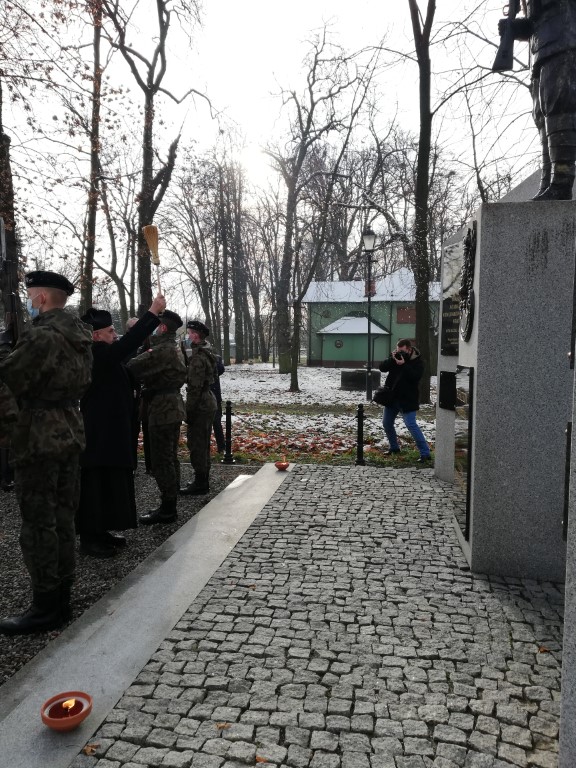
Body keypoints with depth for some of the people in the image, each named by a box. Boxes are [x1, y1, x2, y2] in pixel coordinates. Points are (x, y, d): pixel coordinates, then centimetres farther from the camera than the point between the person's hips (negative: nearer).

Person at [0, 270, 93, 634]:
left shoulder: (43, 335, -16)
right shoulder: (80, 335, 12)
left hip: (38, 437, -9)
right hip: (70, 432, 9)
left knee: (38, 522, 1)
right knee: (63, 517, 14)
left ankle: (46, 607, 10)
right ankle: (62, 598, 25)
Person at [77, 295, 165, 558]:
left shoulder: (105, 355, 12)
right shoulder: (95, 354, -18)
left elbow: (131, 345, 15)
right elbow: (129, 342, -27)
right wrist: (152, 312, -24)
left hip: (111, 431, 10)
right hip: (100, 434, -10)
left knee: (111, 482, 16)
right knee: (97, 483, -2)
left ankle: (100, 532, 27)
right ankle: (89, 539, 9)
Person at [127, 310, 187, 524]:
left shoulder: (163, 350, -17)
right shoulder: (174, 349, 16)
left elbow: (135, 367, -24)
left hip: (162, 410, -10)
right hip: (173, 407, 10)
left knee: (161, 460, -4)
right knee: (170, 458, 15)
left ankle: (167, 509, 2)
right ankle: (170, 505, 24)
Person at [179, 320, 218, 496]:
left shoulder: (198, 357, -18)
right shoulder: (207, 353, 13)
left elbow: (195, 387, -21)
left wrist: (188, 411, -18)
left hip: (200, 406, -10)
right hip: (209, 403, 10)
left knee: (196, 444, -2)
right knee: (203, 444, 17)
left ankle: (200, 483, 5)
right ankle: (203, 481, 27)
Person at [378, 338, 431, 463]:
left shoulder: (417, 361, -9)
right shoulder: (395, 357, 5)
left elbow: (416, 376, -25)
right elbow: (382, 367, -5)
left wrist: (403, 365, -29)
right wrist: (392, 359, -20)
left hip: (407, 399, -6)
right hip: (392, 397, 7)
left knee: (411, 425, -15)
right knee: (387, 423, 13)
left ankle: (425, 453, -11)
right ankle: (394, 447, 33)